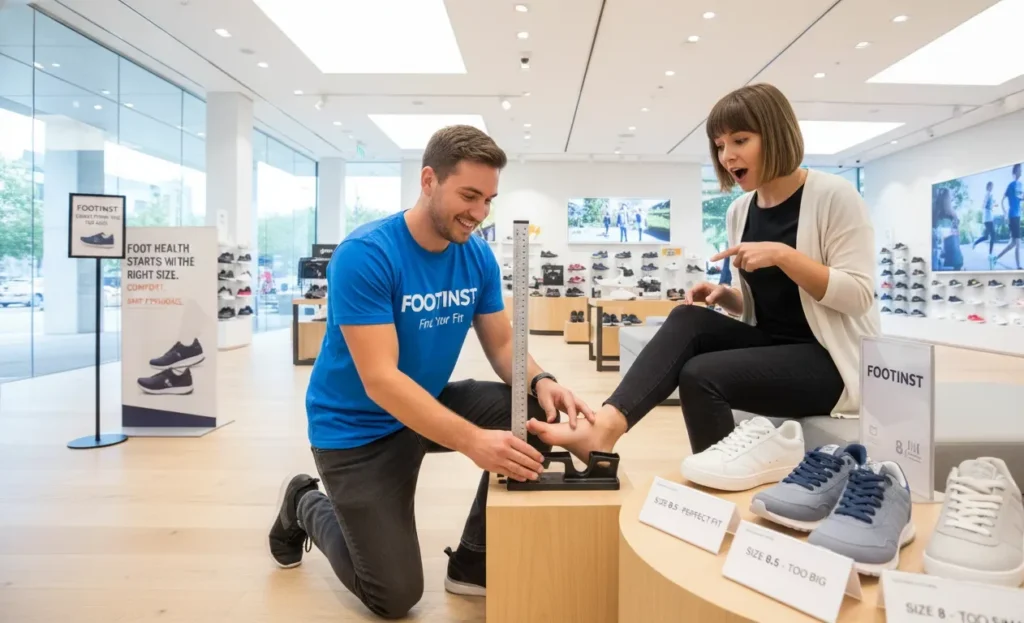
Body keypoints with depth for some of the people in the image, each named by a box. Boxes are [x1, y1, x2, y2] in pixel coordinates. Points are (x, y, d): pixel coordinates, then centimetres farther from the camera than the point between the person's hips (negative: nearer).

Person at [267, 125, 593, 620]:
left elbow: (502, 345, -4)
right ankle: (305, 506, 26)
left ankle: (473, 564, 3)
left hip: (432, 401, 6)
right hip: (358, 426, -5)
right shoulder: (364, 255, -26)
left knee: (535, 413, -17)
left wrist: (540, 382, -26)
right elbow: (380, 381, -32)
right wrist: (474, 441, -42)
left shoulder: (478, 257, -7)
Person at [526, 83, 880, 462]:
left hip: (831, 359, -6)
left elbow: (860, 295, -16)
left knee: (701, 375, -27)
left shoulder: (834, 196, -11)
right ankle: (604, 427, -35)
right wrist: (727, 296, -6)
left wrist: (782, 254, -25)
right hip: (771, 344, 6)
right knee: (688, 320, -21)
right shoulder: (739, 212, 8)